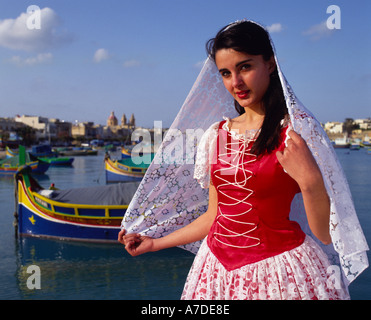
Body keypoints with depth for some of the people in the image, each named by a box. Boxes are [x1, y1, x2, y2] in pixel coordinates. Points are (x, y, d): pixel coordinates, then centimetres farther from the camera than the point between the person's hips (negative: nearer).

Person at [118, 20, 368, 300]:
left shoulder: (296, 129, -10)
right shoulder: (218, 135, 4)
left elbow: (327, 234, -11)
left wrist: (309, 181, -28)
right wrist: (154, 243, 17)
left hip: (277, 270, -4)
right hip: (218, 271, 5)